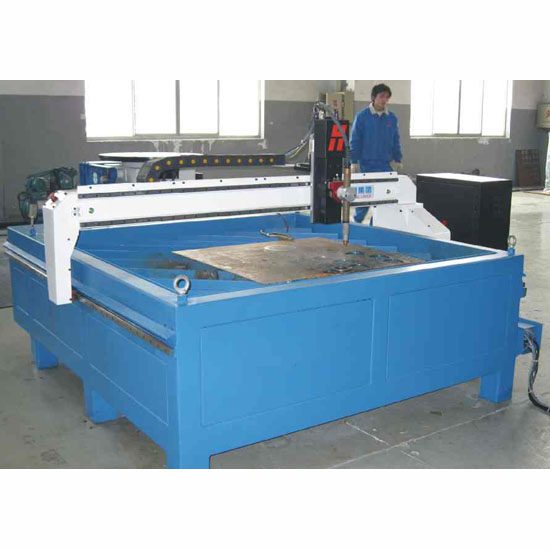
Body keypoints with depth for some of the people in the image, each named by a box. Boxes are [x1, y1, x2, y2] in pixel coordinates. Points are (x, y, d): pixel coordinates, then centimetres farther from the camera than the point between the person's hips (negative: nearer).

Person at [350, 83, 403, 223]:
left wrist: (398, 159, 10)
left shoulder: (392, 118, 7)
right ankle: (356, 222, 23)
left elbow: (396, 141, 14)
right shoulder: (362, 117, -3)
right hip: (366, 164, -3)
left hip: (385, 165, 3)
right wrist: (354, 162, -8)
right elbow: (355, 141, -3)